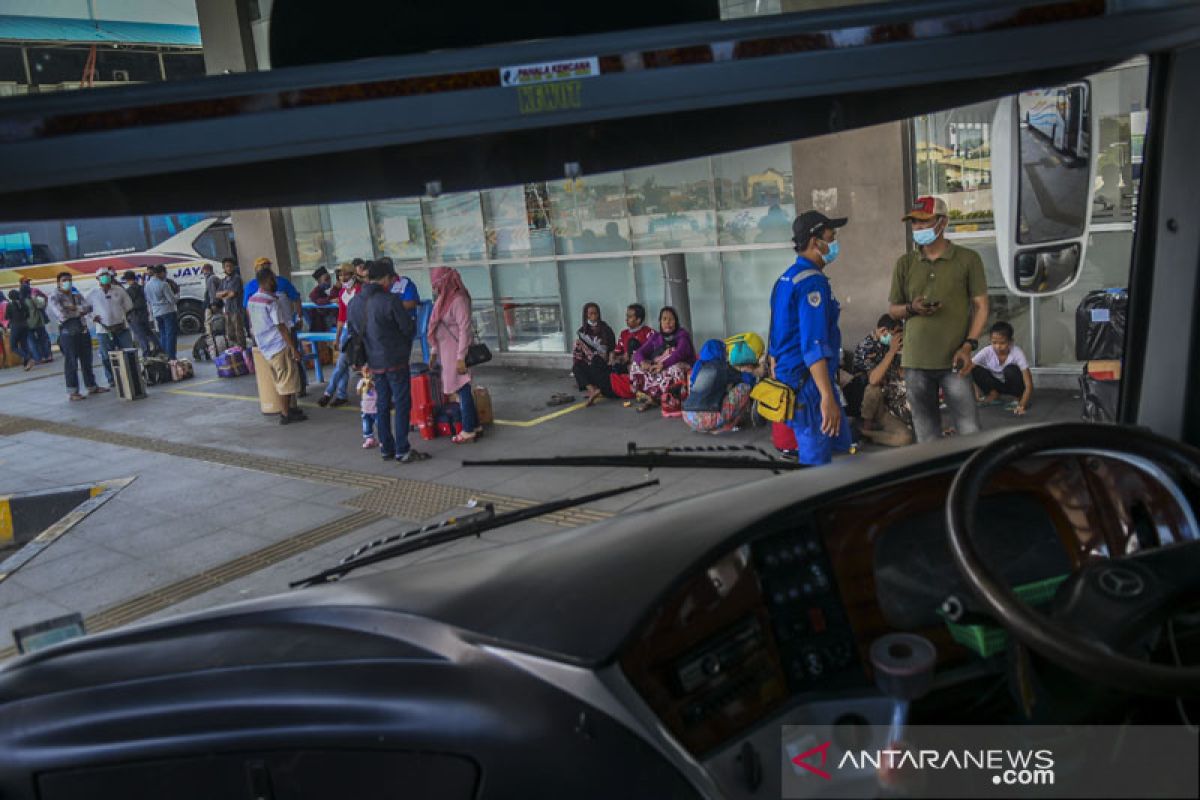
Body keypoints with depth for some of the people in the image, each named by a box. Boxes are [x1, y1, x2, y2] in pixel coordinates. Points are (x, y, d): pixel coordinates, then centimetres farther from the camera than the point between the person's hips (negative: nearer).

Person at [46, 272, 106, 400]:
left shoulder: (77, 296, 14)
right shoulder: (55, 298, -2)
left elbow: (88, 307, -2)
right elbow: (62, 315, -15)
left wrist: (74, 308, -16)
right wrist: (79, 311, -6)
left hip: (83, 332, 5)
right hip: (68, 333, -5)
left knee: (87, 361, 12)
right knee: (71, 363, -3)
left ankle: (91, 386, 22)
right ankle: (72, 391, 2)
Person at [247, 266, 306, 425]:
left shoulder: (252, 300, 8)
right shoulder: (271, 302, -18)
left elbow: (253, 326, 16)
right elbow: (281, 327, -20)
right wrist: (294, 348, -17)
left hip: (265, 346, 8)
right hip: (279, 346, -8)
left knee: (280, 380, 17)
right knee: (287, 380, -1)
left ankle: (287, 409, 24)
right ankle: (286, 414, 2)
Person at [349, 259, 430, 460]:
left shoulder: (354, 303, 5)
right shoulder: (390, 300, -16)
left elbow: (353, 333, 11)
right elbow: (409, 328, -11)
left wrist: (365, 359, 18)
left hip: (374, 362, 6)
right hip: (395, 361, -6)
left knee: (382, 405, 15)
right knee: (402, 404, 1)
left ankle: (386, 448, 20)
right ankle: (402, 450, 1)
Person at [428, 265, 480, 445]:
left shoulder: (458, 300, -16)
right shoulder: (444, 298, 12)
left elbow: (465, 330, -20)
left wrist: (461, 358, -22)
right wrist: (434, 351, 18)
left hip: (455, 352, -9)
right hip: (446, 352, 9)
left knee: (463, 390, -1)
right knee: (462, 390, 14)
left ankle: (469, 430, 8)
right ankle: (474, 425, 23)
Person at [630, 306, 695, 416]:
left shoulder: (682, 335, -4)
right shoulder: (655, 337, 10)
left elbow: (680, 353, -24)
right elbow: (639, 352, 0)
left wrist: (663, 364, -39)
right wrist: (643, 362, -25)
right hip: (657, 370, 5)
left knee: (675, 370, -39)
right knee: (636, 366, -15)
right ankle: (649, 399, -18)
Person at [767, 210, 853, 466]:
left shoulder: (786, 278, 14)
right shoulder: (812, 282, -17)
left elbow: (777, 337, 19)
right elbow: (814, 346, -26)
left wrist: (777, 379, 26)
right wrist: (827, 397, -30)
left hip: (788, 378, 10)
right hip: (809, 381, -10)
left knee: (840, 444, 17)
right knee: (816, 462, -2)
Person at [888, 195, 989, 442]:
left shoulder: (968, 259, 2)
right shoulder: (905, 263, 9)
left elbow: (980, 306, 1)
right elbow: (893, 309, 14)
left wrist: (968, 346, -11)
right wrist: (912, 308, -9)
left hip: (953, 360, -3)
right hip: (915, 362, 3)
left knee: (970, 433, -5)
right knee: (927, 436, 9)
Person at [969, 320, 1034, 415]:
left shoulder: (1017, 353, -28)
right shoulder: (987, 352, -22)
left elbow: (1029, 385, -31)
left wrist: (1022, 405, -45)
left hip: (1014, 386, -2)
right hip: (997, 384, 2)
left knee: (1010, 370, -35)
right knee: (975, 370, -24)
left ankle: (1018, 399, -10)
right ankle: (993, 395, -4)